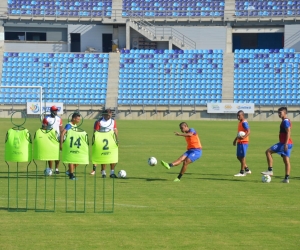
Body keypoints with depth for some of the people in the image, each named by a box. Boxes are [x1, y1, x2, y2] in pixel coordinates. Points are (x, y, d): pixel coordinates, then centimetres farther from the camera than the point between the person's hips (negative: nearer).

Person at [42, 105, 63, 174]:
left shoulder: (59, 119, 9)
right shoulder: (47, 119, -4)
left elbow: (61, 129, 13)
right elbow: (43, 129, -4)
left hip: (57, 139, 3)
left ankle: (57, 168, 9)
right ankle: (50, 169, 6)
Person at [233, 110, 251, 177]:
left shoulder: (244, 123, -14)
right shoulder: (240, 122, 16)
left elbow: (248, 132, -23)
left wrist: (244, 137, -39)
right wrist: (236, 139, 31)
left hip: (243, 142, -10)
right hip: (240, 142, 10)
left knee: (242, 156, -4)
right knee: (239, 156, 13)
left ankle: (242, 172, 2)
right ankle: (247, 169, 21)